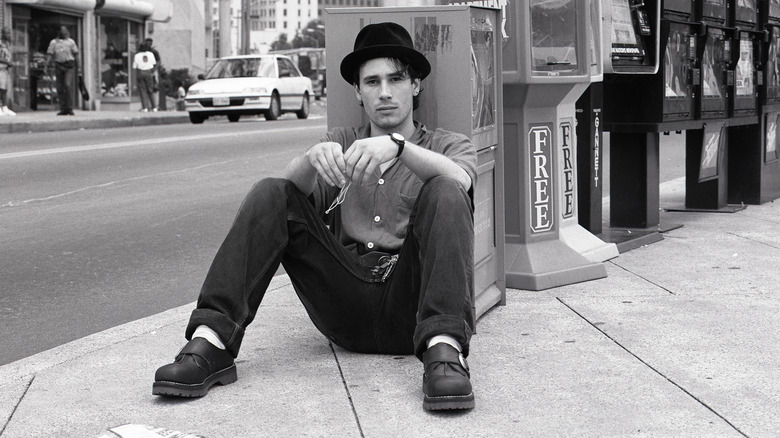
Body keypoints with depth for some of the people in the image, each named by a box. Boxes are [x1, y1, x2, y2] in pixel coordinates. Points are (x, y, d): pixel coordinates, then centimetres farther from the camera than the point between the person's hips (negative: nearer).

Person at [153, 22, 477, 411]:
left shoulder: (448, 145, 16)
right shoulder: (341, 143, 24)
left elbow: (459, 182, -11)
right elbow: (295, 186, 1)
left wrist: (396, 146, -29)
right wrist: (314, 157, -22)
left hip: (411, 305, -2)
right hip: (345, 301, 2)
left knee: (444, 193, -25)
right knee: (271, 195, -12)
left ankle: (444, 352, -43)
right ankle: (211, 342, -26)